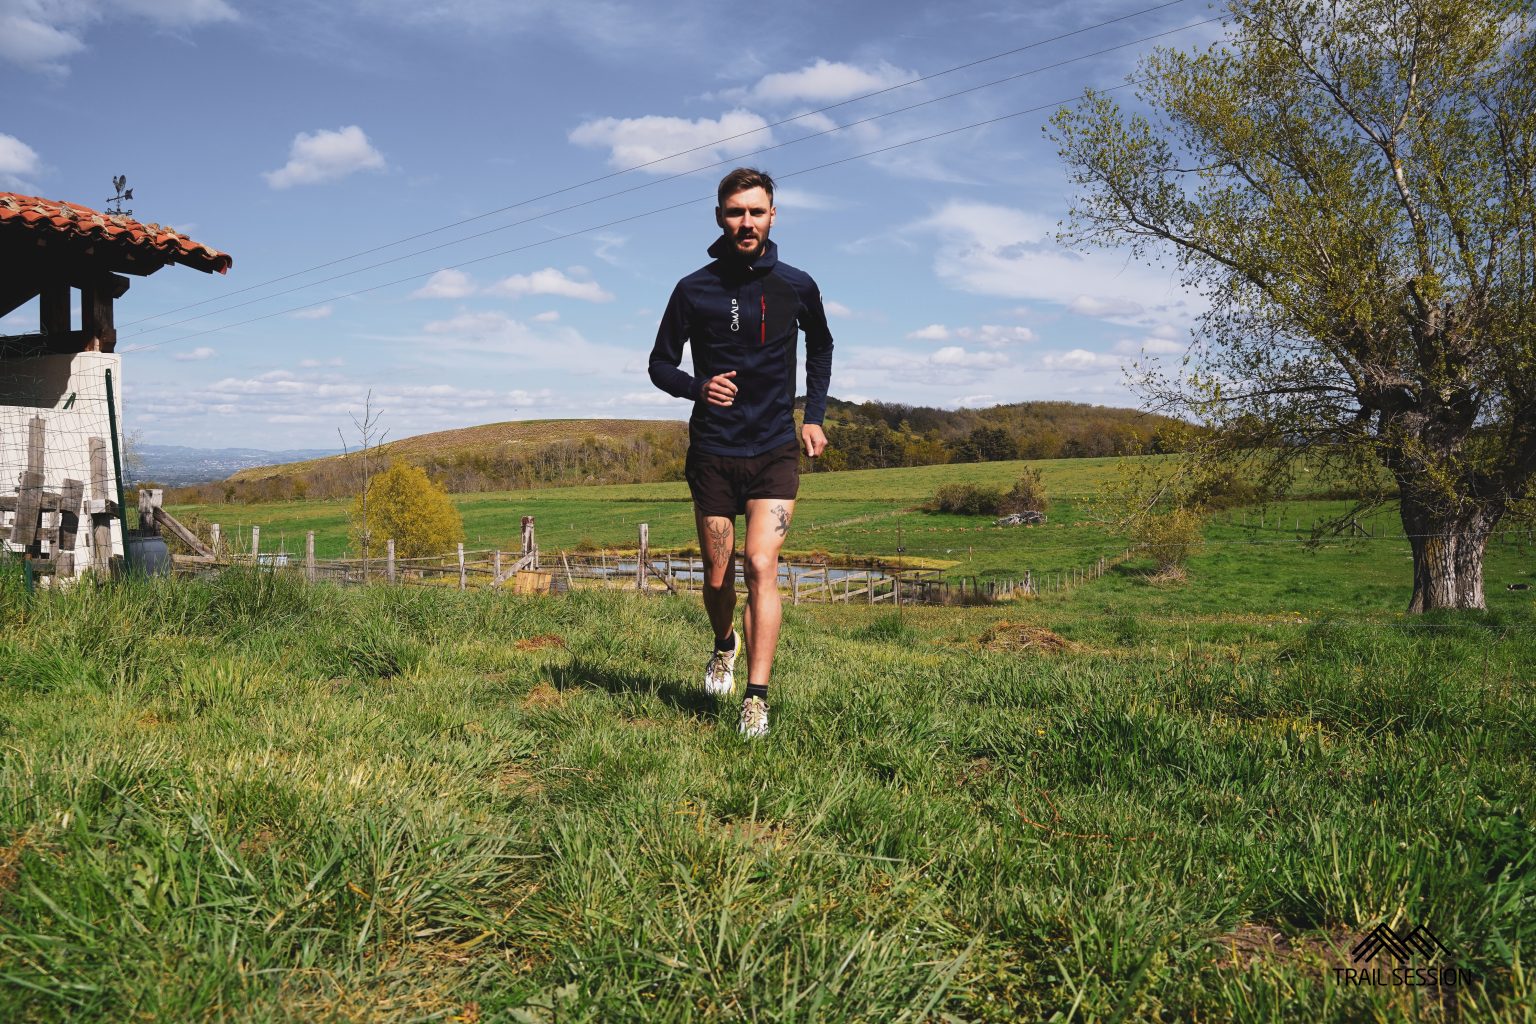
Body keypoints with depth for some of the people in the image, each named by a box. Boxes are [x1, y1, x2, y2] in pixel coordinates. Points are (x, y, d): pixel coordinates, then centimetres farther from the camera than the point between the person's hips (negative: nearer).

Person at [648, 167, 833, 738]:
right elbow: (660, 364, 8)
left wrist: (814, 414, 12)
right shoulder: (694, 290, -1)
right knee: (718, 577, 8)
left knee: (761, 566, -15)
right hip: (713, 454, 1)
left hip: (775, 453, 0)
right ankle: (725, 645, 41)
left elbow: (820, 347, 22)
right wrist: (698, 388, -14)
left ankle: (757, 698, -11)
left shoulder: (796, 287, 3)